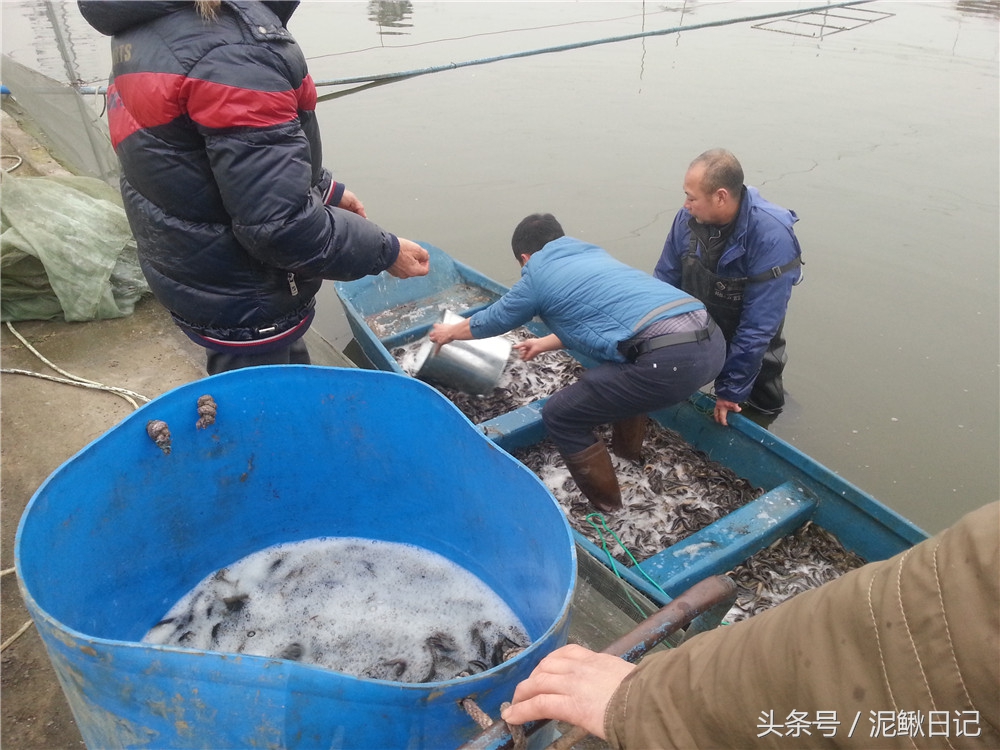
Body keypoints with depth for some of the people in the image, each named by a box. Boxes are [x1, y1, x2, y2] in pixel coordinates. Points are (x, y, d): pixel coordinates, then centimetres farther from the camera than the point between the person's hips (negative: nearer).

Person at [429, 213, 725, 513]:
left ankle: (607, 511, 20)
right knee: (621, 371, 37)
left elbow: (492, 320, 27)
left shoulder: (537, 275, 9)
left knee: (560, 416, 8)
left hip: (670, 360, -8)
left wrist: (449, 332, 47)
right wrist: (544, 343, 60)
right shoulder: (592, 254, 29)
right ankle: (627, 454, 51)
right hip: (712, 342, 9)